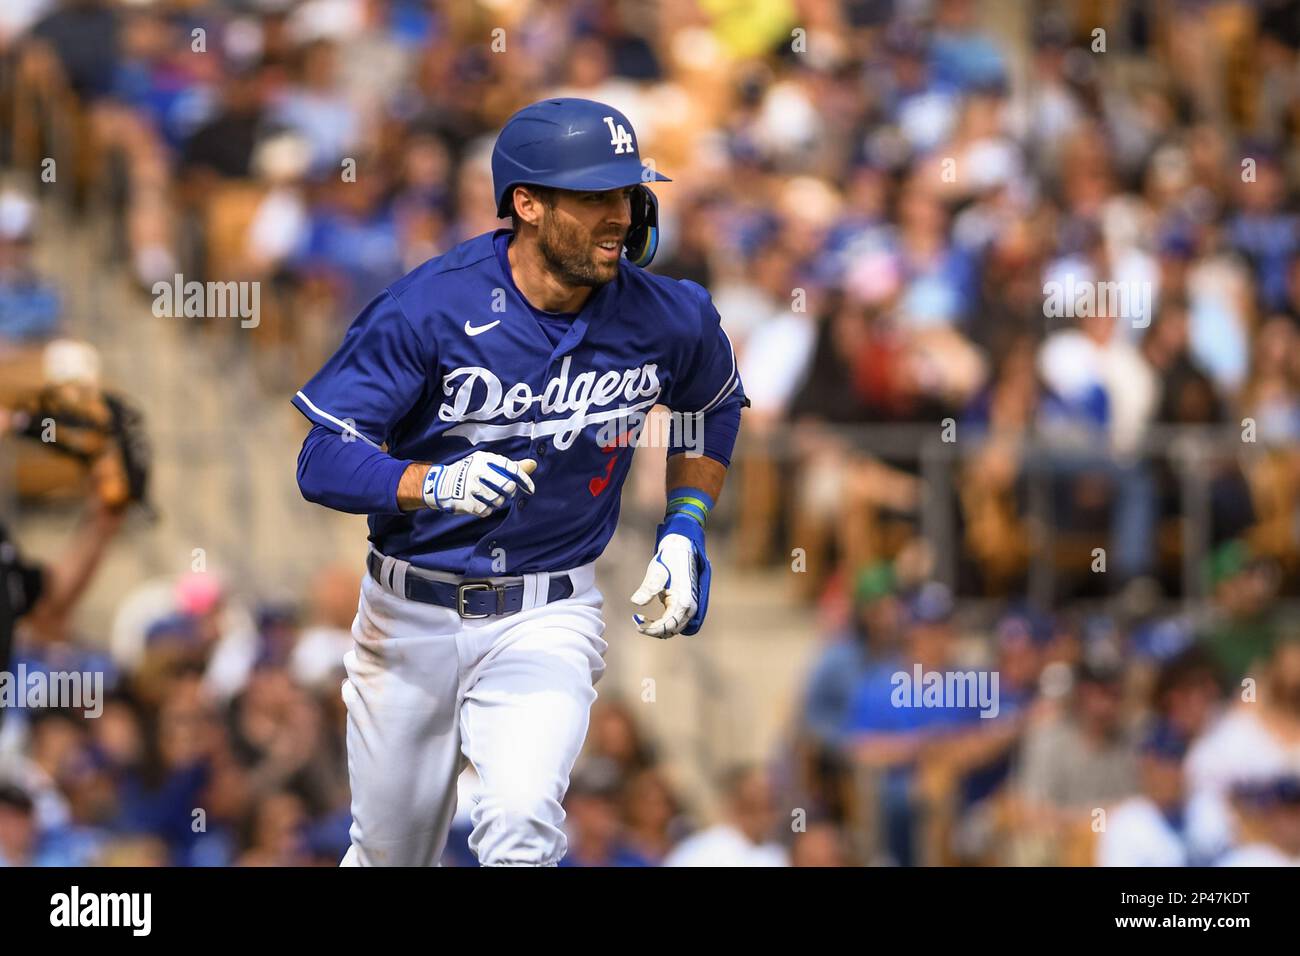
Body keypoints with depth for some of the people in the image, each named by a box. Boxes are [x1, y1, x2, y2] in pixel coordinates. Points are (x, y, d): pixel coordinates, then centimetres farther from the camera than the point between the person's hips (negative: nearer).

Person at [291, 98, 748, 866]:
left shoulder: (667, 321, -9)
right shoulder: (429, 308, -17)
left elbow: (716, 403, 16)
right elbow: (323, 462, -20)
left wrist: (685, 529, 5)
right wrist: (440, 483, -37)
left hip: (547, 621, 0)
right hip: (409, 622, 0)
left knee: (522, 828, -27)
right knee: (391, 856, 14)